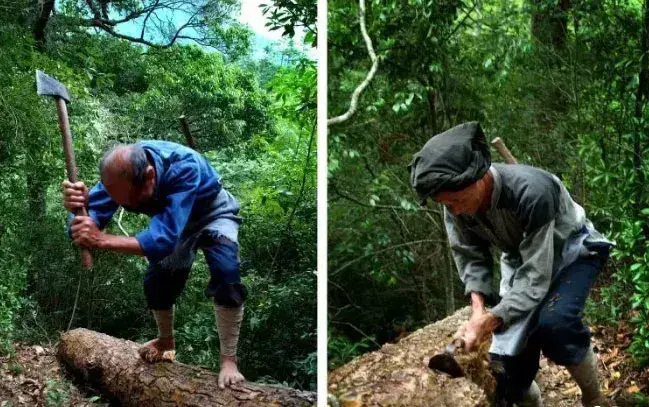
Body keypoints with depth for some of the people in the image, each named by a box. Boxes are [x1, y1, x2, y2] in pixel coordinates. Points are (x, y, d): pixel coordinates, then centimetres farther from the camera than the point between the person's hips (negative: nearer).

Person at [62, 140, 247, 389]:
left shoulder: (184, 167, -45)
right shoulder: (121, 173, -29)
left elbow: (164, 239, -50)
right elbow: (83, 231, -32)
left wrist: (101, 240, -57)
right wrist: (79, 207, -55)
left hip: (212, 213, -5)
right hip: (176, 218, 5)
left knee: (226, 271, -29)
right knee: (156, 282, 1)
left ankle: (228, 361, -18)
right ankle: (166, 342, 31)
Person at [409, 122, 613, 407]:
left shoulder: (532, 191, -40)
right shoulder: (457, 203, -22)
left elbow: (536, 276, -37)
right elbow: (470, 255, -7)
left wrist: (491, 319, -43)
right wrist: (478, 306, -23)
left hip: (570, 250, -5)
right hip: (520, 258, 5)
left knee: (552, 323, -34)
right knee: (506, 367, -2)